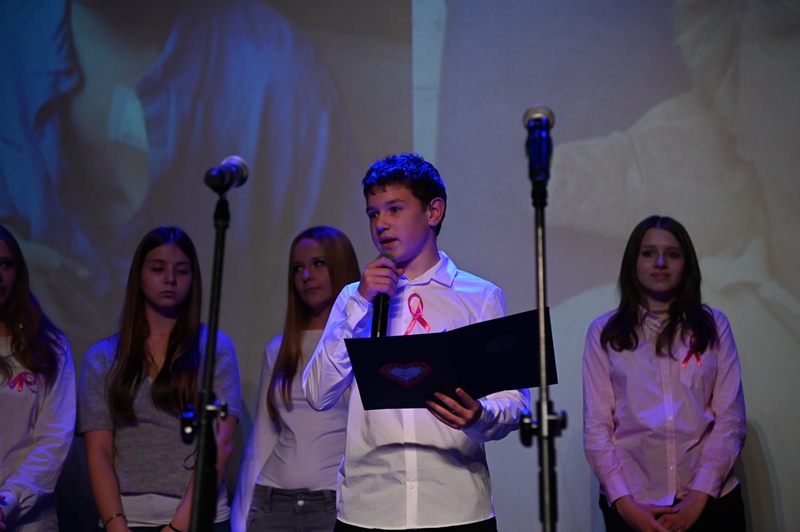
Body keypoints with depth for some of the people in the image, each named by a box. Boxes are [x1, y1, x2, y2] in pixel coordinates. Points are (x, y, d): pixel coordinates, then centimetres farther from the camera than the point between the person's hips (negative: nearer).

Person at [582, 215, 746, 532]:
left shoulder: (713, 326, 5)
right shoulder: (604, 332, 2)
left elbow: (731, 418, 1)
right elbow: (596, 426, -1)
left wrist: (699, 495, -9)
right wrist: (624, 502, -11)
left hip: (710, 500, 1)